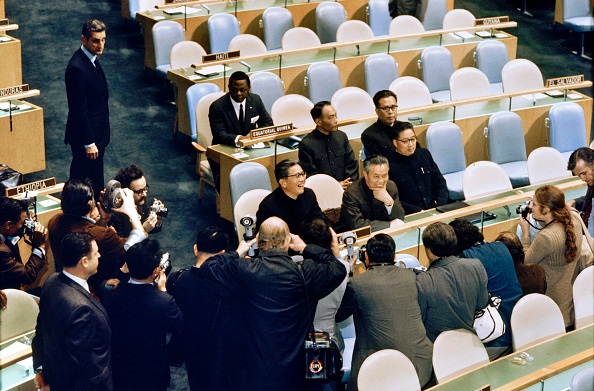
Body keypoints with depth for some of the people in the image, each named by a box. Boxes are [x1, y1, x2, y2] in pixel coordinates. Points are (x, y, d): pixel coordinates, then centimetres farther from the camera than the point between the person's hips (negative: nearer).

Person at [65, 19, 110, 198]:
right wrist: (89, 143, -21)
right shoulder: (77, 68, -26)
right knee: (93, 184, 0)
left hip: (96, 132, 10)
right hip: (86, 136, -10)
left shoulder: (91, 58, 4)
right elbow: (79, 109, -24)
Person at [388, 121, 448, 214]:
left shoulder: (424, 154, 15)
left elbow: (440, 182, 18)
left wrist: (440, 206, 1)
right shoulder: (390, 165, -5)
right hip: (410, 216, -6)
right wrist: (418, 211, -16)